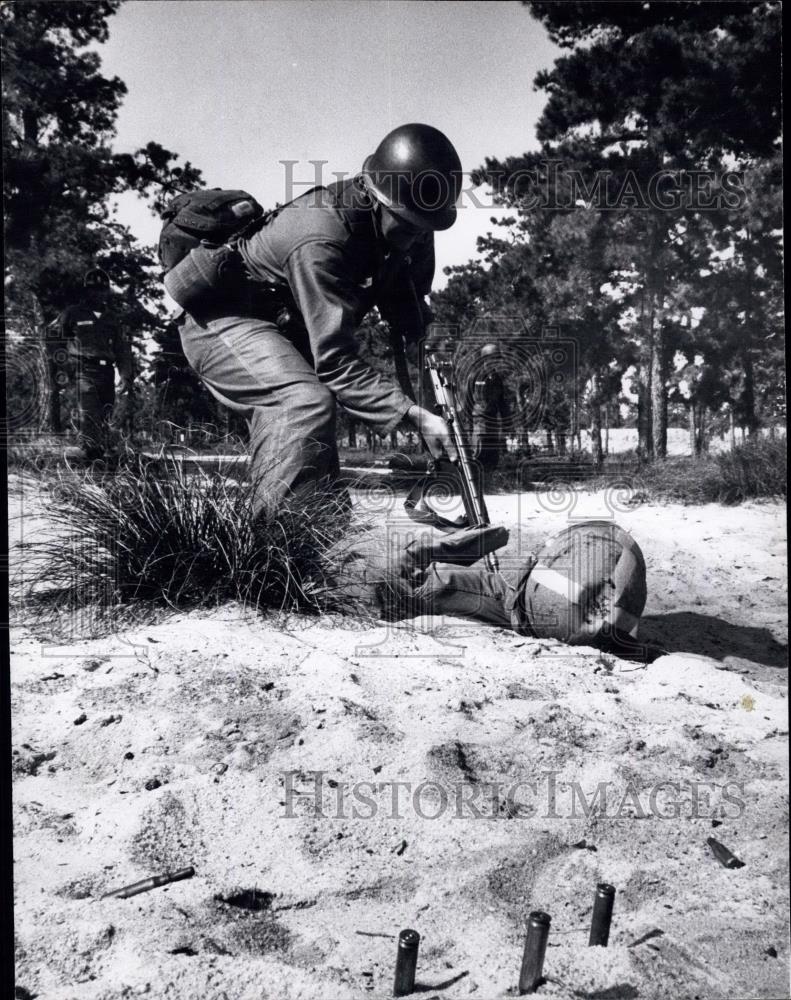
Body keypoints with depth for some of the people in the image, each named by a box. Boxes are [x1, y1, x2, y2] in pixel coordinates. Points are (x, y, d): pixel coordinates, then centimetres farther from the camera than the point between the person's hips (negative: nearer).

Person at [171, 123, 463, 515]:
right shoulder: (321, 240, -35)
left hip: (284, 328, 9)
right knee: (307, 401, -33)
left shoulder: (409, 228, -10)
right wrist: (411, 413, -45)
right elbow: (335, 359, -39)